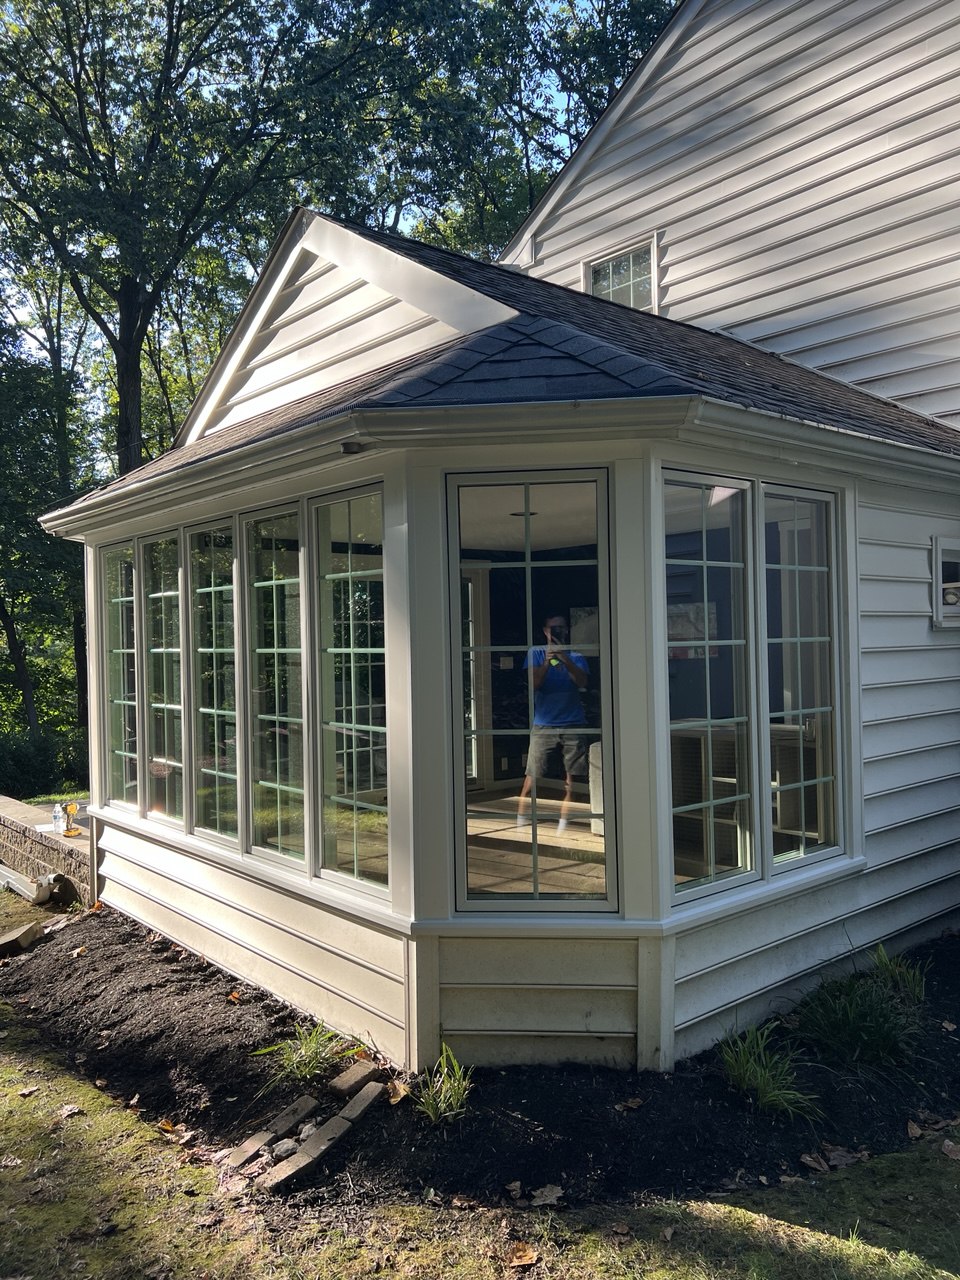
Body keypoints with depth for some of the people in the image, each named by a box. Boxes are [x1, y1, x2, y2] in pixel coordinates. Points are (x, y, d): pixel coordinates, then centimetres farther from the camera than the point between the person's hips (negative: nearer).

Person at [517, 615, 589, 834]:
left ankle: (564, 823, 11)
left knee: (571, 776, 2)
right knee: (533, 775, -4)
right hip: (543, 725, -1)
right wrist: (546, 663, -24)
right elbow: (534, 683, -8)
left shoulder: (576, 657, 7)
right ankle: (521, 820, 5)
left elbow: (582, 681, -12)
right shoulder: (536, 653, 6)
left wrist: (565, 659, -25)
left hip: (572, 724, 1)